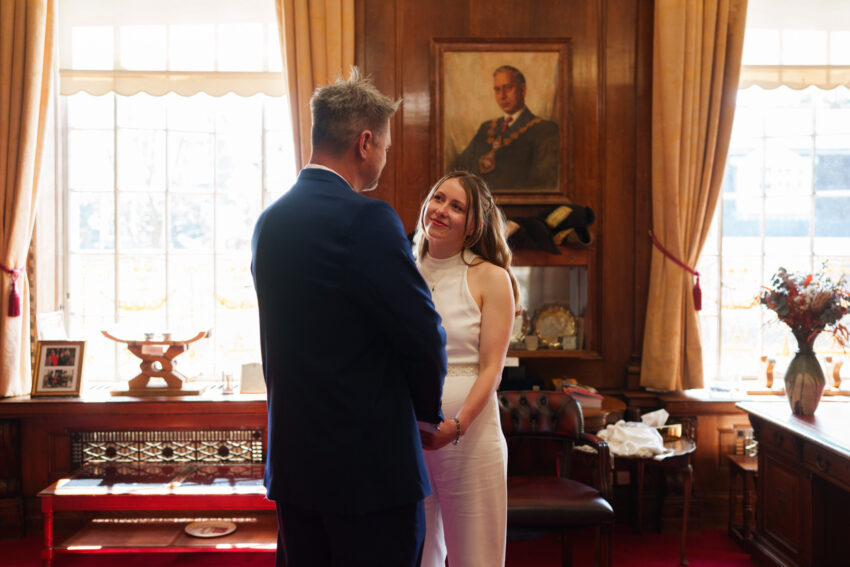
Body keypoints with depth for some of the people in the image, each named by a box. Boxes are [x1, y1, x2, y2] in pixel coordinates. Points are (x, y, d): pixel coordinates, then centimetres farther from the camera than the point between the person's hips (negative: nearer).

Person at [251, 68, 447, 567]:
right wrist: (429, 409, 5)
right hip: (370, 465, -8)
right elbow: (423, 334, -16)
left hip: (291, 460, 8)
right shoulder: (368, 219, -18)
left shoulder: (271, 220, 7)